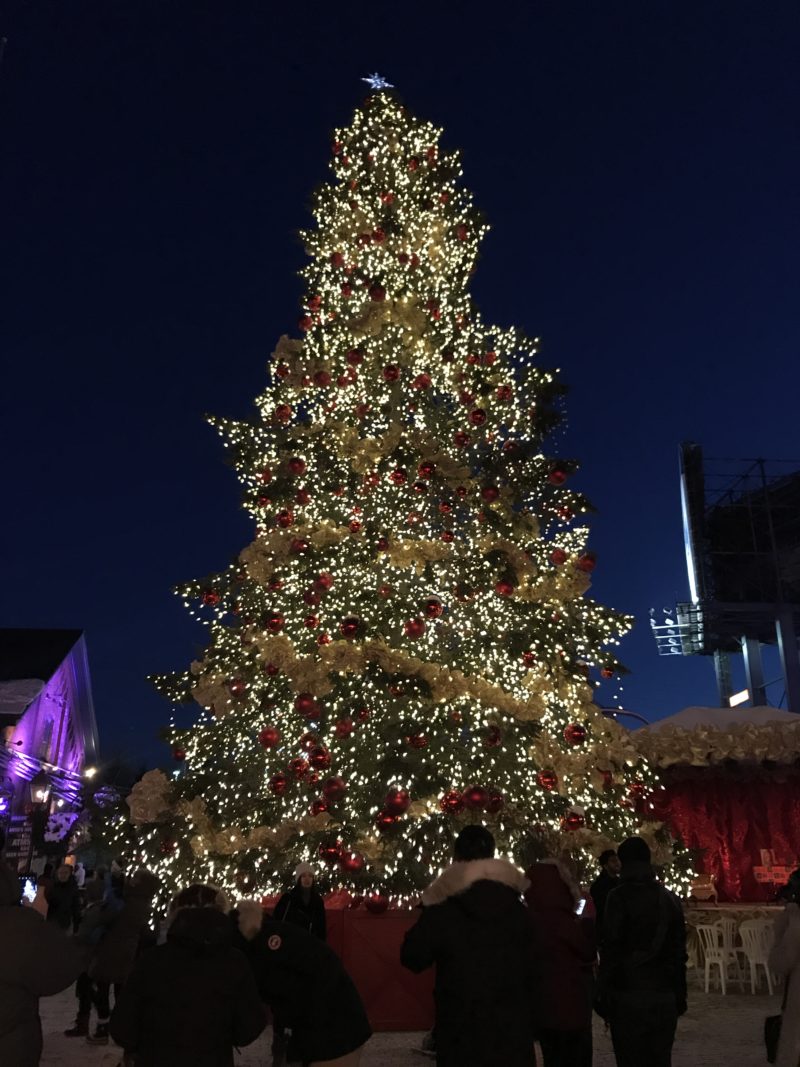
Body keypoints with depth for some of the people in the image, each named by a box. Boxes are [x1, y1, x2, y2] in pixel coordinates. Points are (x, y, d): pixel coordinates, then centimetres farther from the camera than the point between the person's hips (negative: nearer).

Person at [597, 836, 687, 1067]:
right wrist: (679, 995, 17)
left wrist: (603, 995, -5)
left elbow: (611, 951, -11)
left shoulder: (619, 897, -9)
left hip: (629, 997, -5)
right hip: (665, 996, 5)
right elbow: (679, 952, 11)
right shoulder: (670, 899, 8)